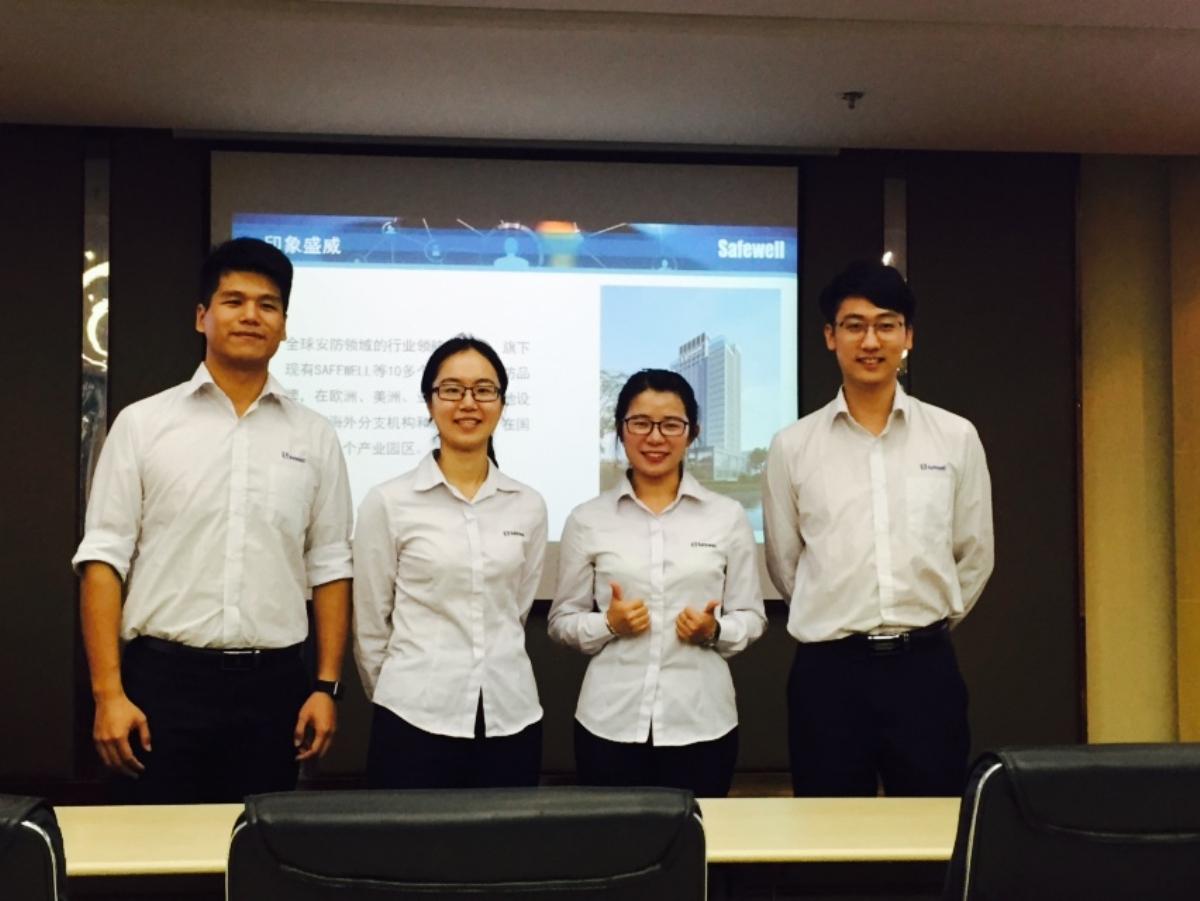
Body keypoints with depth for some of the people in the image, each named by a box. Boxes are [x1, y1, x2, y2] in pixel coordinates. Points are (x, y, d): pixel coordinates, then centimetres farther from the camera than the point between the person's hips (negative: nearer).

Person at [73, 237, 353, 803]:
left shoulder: (314, 437, 7)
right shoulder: (142, 423, 1)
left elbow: (329, 567, 8)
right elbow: (104, 558, -2)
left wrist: (327, 686, 1)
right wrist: (108, 692, -9)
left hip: (273, 685, 2)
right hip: (164, 680, -1)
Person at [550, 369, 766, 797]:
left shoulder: (728, 516, 4)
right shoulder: (587, 520, 3)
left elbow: (751, 617, 8)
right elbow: (562, 621, 7)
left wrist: (715, 631, -11)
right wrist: (608, 623, -11)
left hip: (701, 720, 0)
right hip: (610, 721, 0)